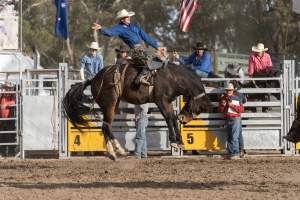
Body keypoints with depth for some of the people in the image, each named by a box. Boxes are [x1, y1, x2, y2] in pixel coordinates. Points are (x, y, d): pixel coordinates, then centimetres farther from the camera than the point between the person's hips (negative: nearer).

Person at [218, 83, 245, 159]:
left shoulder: (238, 98, -4)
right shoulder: (223, 98, 8)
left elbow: (241, 109, -9)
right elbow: (220, 110, 11)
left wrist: (232, 105, -19)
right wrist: (223, 105, -10)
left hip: (236, 119, -6)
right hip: (228, 119, 6)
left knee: (235, 137, -11)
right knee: (229, 137, 10)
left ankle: (236, 153, -11)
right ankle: (230, 152, 18)